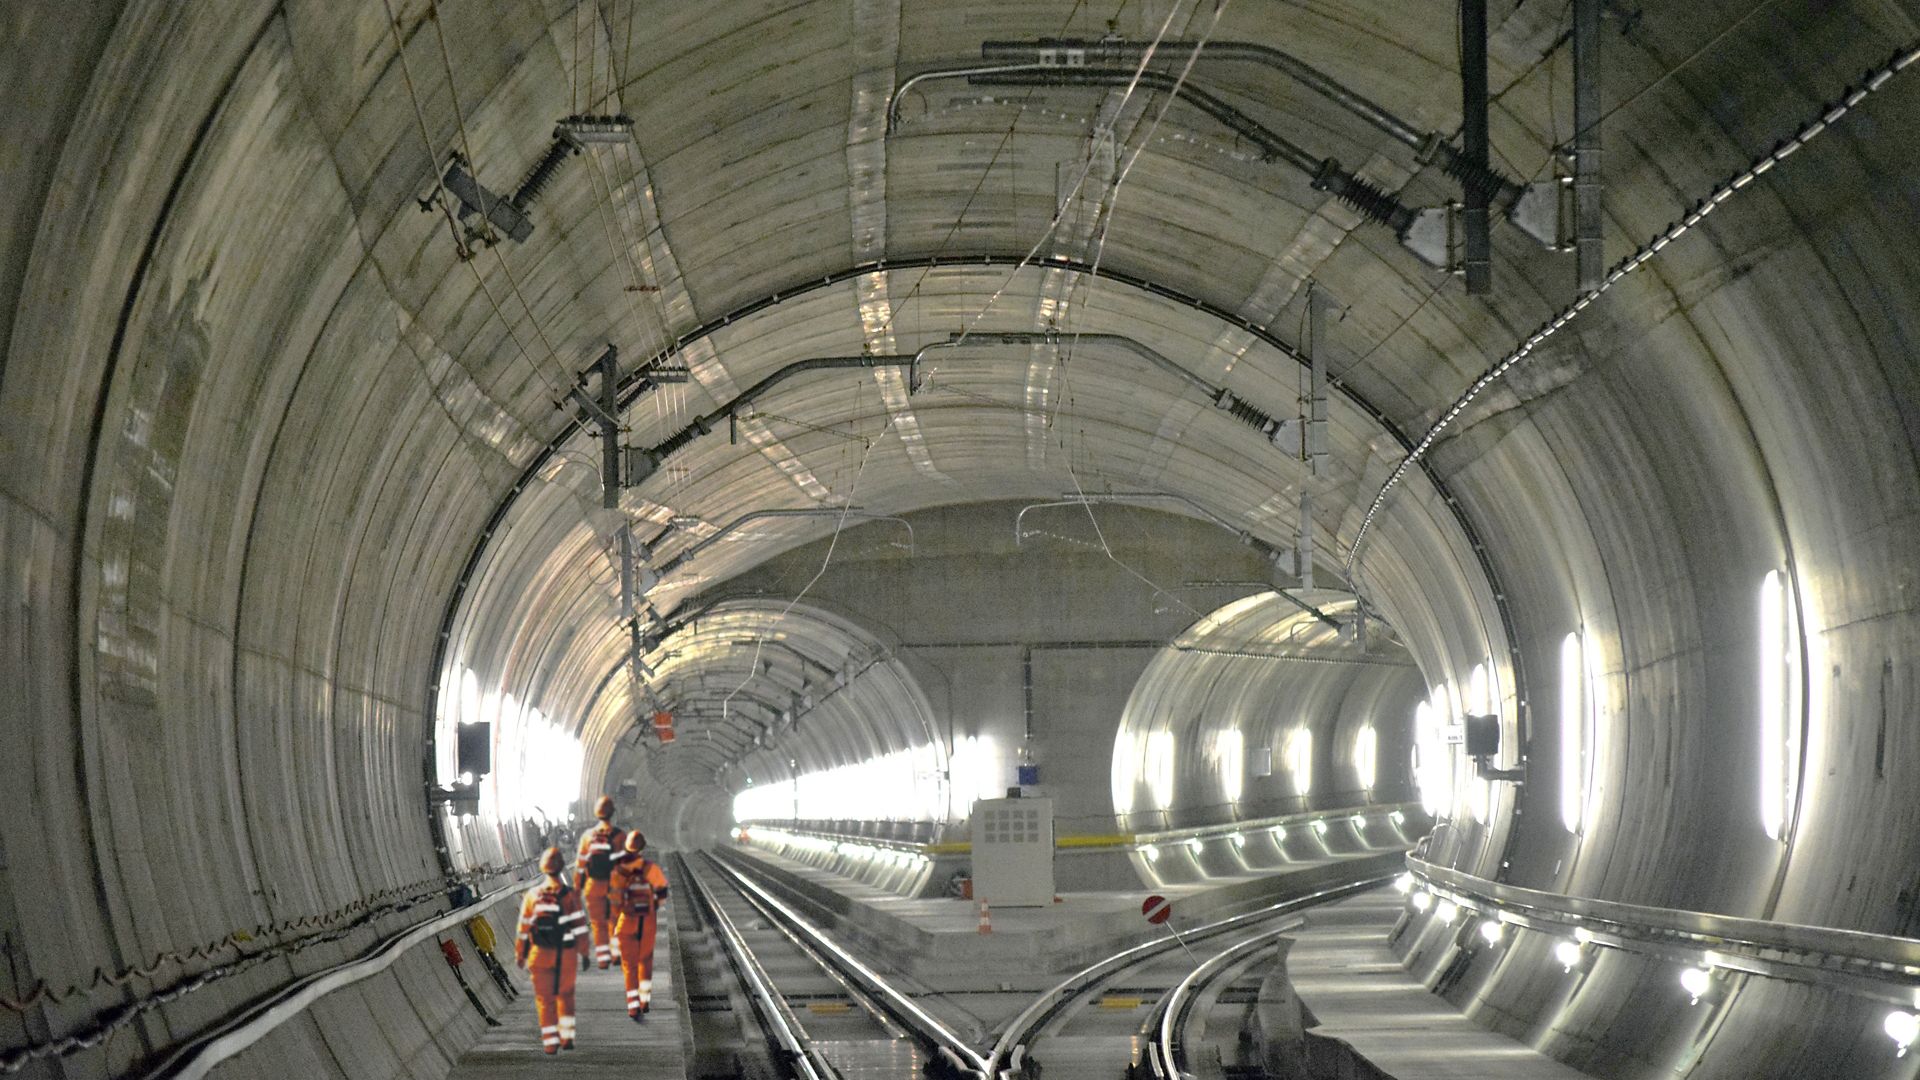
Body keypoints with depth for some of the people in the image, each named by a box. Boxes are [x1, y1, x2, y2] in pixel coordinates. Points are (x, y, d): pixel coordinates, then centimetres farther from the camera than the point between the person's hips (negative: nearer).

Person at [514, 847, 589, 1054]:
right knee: (565, 995, 17)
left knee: (545, 999, 7)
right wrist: (584, 952, -3)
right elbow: (580, 924, -10)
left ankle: (550, 1042, 4)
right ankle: (566, 1036, 11)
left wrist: (520, 954, 11)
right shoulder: (570, 895, -8)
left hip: (540, 954, 0)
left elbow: (524, 928, 1)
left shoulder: (533, 895, -4)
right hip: (565, 955, 0)